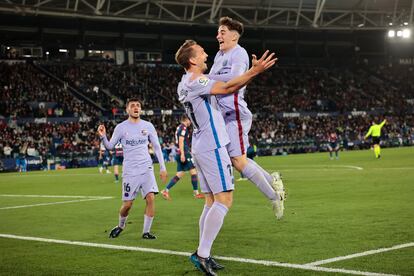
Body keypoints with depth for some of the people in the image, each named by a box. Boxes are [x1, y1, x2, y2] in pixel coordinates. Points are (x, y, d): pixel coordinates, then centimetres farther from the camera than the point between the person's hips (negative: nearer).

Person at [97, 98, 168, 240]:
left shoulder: (148, 126, 5)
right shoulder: (121, 127, 0)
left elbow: (157, 147, 11)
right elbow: (110, 146, 1)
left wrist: (162, 167, 7)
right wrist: (103, 137, -19)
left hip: (147, 169, 1)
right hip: (129, 171, -1)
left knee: (151, 198, -15)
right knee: (127, 204, 0)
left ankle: (146, 232, -3)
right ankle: (120, 226, 29)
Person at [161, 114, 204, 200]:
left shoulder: (179, 127, 19)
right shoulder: (184, 128, -9)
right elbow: (181, 141, -19)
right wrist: (182, 154, -24)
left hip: (179, 154, 9)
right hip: (184, 152, -9)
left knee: (179, 174, 8)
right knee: (193, 171, -3)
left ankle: (166, 191, 3)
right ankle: (196, 193, 0)